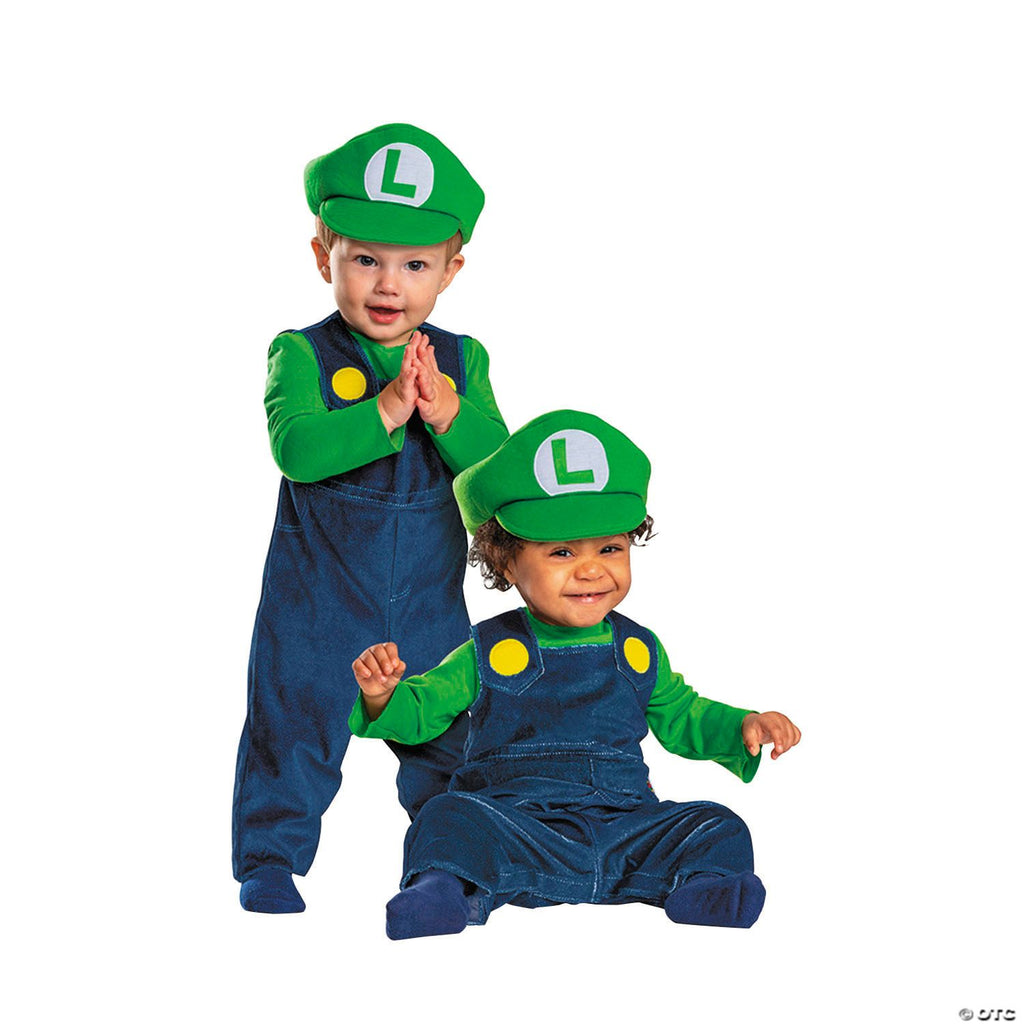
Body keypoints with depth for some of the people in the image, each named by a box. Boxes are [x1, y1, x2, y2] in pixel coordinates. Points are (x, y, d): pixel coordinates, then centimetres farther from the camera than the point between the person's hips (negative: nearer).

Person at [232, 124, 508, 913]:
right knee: (294, 729, 3)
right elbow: (297, 448, -24)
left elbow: (497, 461, -8)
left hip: (430, 602, 3)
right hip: (319, 598, -3)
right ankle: (270, 860, 16)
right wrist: (385, 411, -31)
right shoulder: (301, 356, -9)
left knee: (449, 731, 13)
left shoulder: (462, 361, 1)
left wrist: (447, 414, -26)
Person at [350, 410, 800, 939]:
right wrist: (382, 696, -14)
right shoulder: (489, 654, 5)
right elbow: (420, 711, 9)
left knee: (717, 830, -18)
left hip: (622, 827, 3)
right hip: (515, 824, -3)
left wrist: (743, 728, 10)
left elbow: (681, 717, 28)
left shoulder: (638, 651, 14)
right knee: (451, 819, -32)